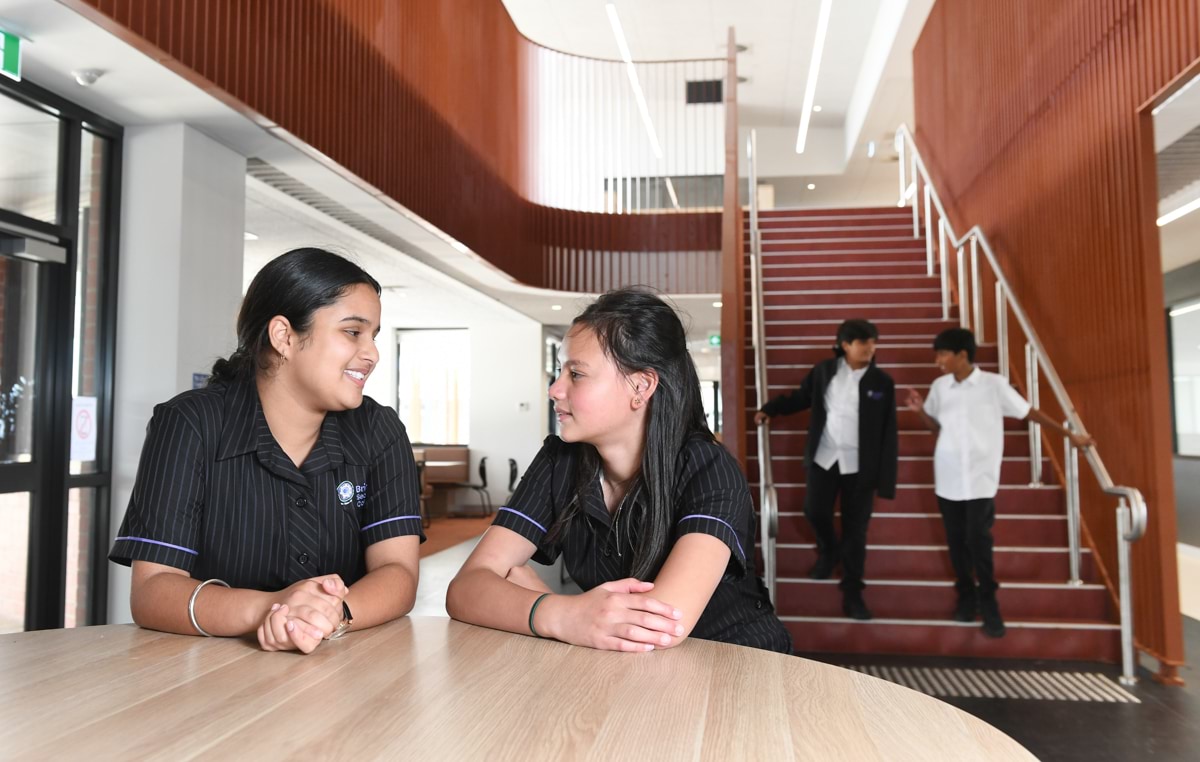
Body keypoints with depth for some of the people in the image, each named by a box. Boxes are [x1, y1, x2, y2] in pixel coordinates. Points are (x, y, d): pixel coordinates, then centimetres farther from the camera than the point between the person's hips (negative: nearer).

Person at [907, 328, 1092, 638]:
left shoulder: (994, 384, -7)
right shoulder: (940, 386, 4)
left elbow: (1029, 412, 2)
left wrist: (1069, 434, 6)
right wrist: (920, 410, -4)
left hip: (980, 477, -3)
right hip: (948, 477, 4)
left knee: (978, 540, -7)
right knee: (956, 540, 8)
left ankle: (989, 604, 9)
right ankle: (966, 597, 23)